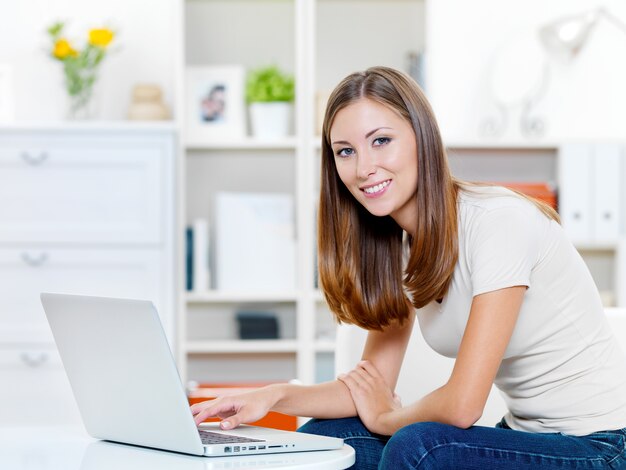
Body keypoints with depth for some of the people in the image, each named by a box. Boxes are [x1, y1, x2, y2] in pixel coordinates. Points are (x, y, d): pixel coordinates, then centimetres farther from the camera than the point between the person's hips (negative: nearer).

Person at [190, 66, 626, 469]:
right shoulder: (399, 245, 4)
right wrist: (274, 396, -10)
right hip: (524, 433, 8)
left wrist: (385, 416, -5)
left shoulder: (499, 222, -21)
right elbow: (371, 388, 5)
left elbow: (461, 406, -24)